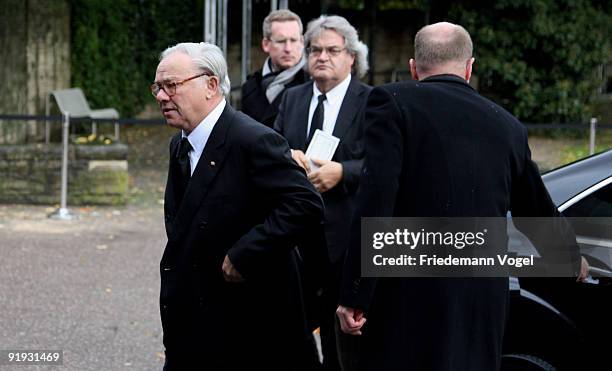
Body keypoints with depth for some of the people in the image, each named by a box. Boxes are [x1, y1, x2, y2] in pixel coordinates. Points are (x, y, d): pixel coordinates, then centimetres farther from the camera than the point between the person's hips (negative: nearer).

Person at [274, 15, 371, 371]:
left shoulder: (371, 102, -4)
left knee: (341, 328, 4)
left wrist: (342, 171, -24)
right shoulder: (292, 99, 13)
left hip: (345, 233, -4)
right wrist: (287, 156, -12)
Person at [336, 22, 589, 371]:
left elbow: (376, 200, -13)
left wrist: (355, 296, -11)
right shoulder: (508, 126, 13)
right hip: (484, 305, 4)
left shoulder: (392, 103, -2)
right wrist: (573, 259, 46)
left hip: (409, 303, -4)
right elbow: (539, 211, 26)